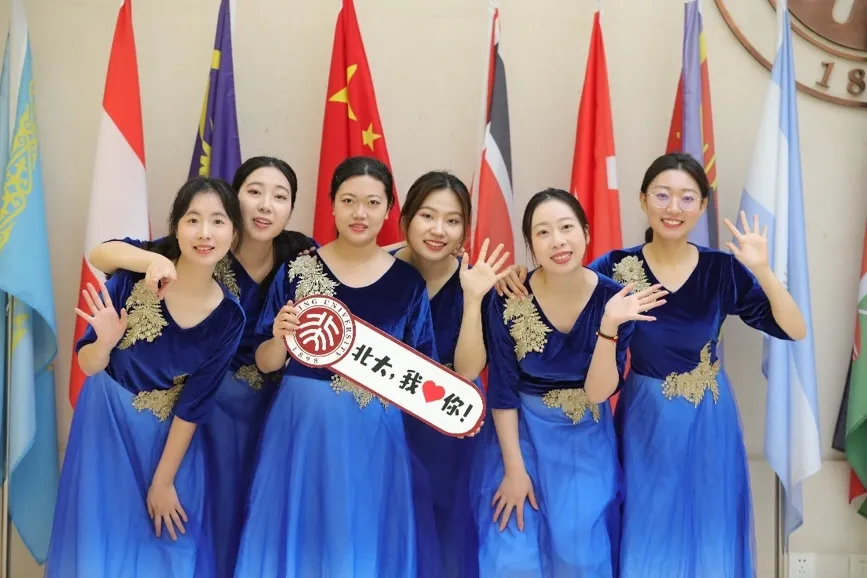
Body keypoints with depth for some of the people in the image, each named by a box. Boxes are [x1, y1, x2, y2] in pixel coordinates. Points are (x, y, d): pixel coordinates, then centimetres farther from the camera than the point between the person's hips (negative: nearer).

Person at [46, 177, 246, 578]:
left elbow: (194, 404, -9)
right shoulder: (133, 277, -20)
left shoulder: (228, 316, -16)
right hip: (107, 424, 0)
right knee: (100, 537, 11)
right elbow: (88, 366, -12)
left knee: (168, 544, 11)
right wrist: (105, 342, -35)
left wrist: (163, 481, -5)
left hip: (169, 434, 1)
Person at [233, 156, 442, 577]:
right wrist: (279, 338, -19)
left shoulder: (407, 281, 0)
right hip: (303, 427, 0)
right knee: (299, 536, 8)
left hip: (375, 436, 1)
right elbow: (265, 364, 1)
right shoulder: (297, 270, -2)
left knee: (366, 539, 9)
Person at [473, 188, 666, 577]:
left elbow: (598, 391, -19)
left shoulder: (614, 298, -15)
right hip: (522, 431, -1)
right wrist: (514, 468, -12)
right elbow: (502, 391, -10)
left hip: (586, 438, 1)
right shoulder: (510, 300, -17)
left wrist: (609, 325, -32)